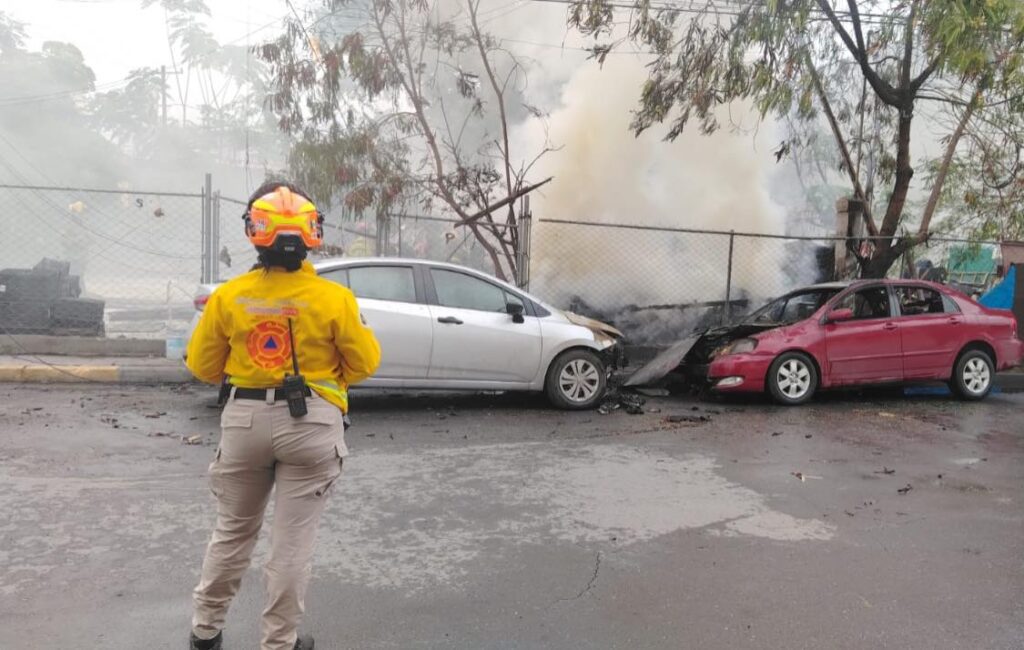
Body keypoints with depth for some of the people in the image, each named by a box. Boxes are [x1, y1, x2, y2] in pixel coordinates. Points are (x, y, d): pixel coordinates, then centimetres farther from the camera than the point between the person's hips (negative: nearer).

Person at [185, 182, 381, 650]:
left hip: (246, 418, 2)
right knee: (293, 540, 9)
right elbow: (365, 362, -4)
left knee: (233, 530, 22)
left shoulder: (228, 296, -6)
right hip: (311, 422, -2)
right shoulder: (333, 298, -12)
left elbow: (203, 367, 3)